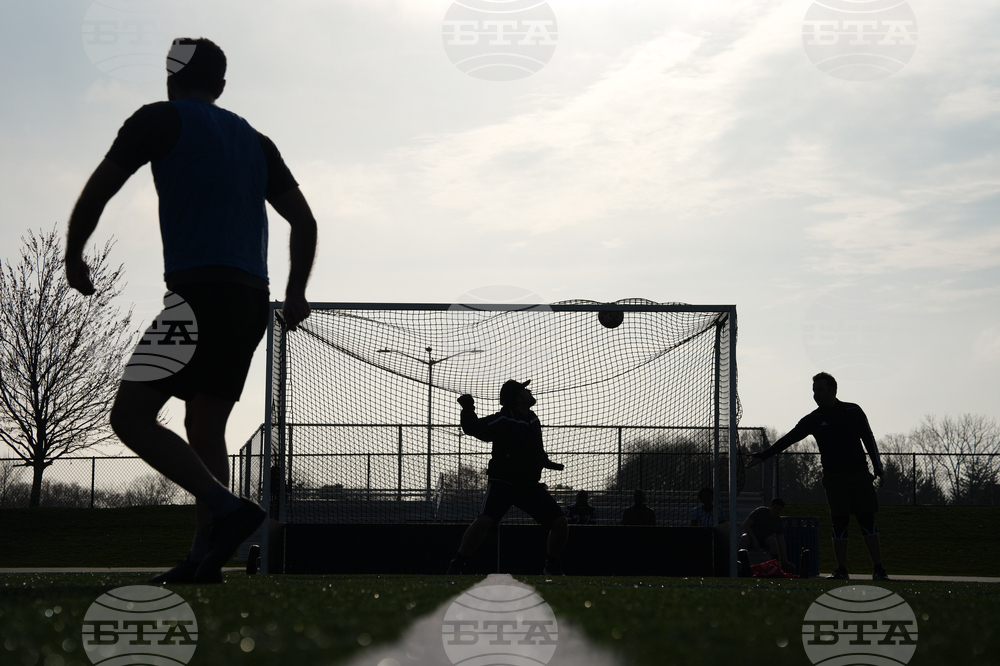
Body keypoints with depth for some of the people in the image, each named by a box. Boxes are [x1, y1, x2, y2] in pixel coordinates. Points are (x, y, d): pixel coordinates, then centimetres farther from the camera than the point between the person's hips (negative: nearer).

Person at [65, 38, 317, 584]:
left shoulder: (162, 119, 5)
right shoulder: (255, 142, 22)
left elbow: (96, 194, 3)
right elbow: (304, 222, 22)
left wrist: (73, 256, 18)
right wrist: (295, 294, 30)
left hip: (199, 290, -7)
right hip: (251, 302, 7)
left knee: (131, 415, -8)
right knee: (205, 430, 10)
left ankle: (226, 508, -24)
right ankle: (205, 558, -1)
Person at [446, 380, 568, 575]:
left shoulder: (533, 421, 10)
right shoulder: (502, 420, -11)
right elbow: (473, 429, -15)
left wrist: (546, 463, 22)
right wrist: (468, 411, -30)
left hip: (530, 484, 6)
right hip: (503, 482, -6)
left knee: (560, 523, -2)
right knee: (484, 521, -27)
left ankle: (552, 567, 18)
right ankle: (455, 568, -18)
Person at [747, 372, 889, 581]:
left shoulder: (853, 411, 6)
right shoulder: (813, 419, 5)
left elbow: (868, 438, 10)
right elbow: (788, 440, 0)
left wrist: (878, 468, 5)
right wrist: (762, 456, -9)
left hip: (860, 475, 0)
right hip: (833, 476, 1)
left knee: (867, 521, -4)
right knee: (839, 523, -2)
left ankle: (878, 569, -2)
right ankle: (841, 570, 4)